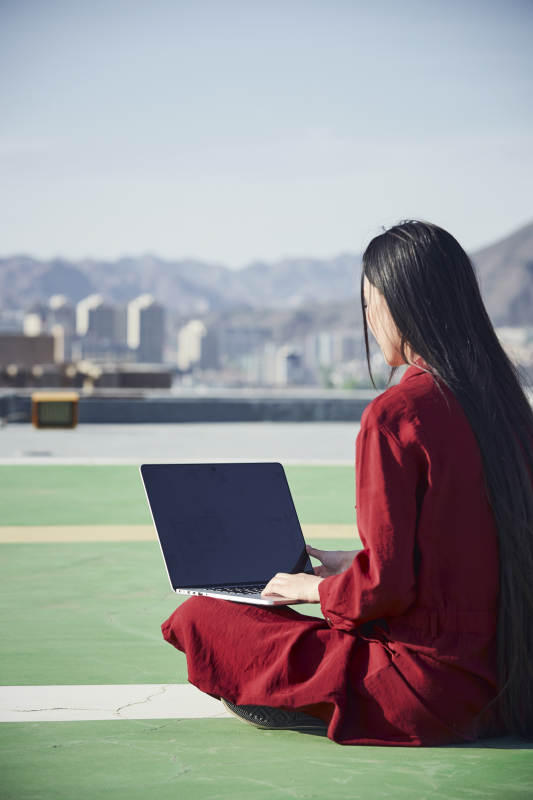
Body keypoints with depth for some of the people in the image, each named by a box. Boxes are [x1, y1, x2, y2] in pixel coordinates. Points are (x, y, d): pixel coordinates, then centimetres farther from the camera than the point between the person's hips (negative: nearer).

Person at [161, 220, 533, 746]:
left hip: (429, 690, -8)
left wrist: (314, 588, 1)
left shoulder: (396, 414, -19)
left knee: (198, 619, -3)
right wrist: (353, 565, 22)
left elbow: (385, 585, -20)